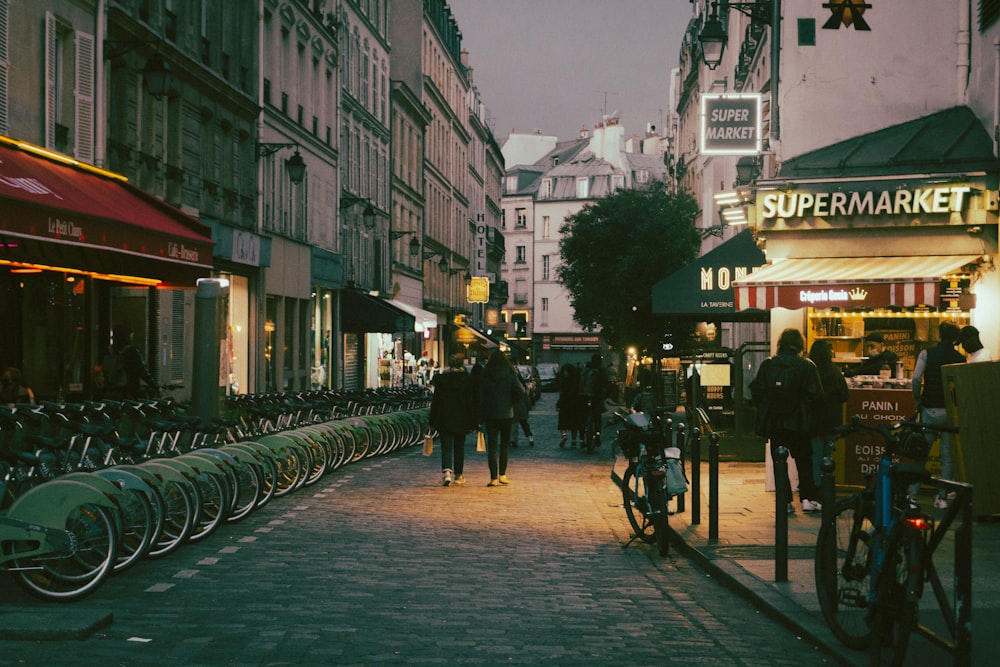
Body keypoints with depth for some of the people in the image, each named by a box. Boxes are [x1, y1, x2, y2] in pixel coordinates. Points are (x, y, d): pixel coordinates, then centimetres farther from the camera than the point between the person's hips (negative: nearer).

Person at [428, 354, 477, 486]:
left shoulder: (440, 379, -3)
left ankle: (446, 472, -21)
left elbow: (435, 400, 0)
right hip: (461, 420, 1)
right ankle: (458, 475, 22)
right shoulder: (467, 379, -4)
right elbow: (472, 401, -3)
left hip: (444, 420, -1)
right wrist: (473, 422, 3)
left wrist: (432, 420, 6)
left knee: (446, 448, -1)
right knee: (459, 448, 14)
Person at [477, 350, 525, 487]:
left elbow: (480, 397, -3)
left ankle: (494, 478, -3)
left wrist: (480, 416, 3)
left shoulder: (484, 375, -2)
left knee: (492, 446, 2)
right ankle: (502, 474, 8)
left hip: (490, 415, 0)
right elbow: (521, 391, -14)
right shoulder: (510, 375, -3)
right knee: (505, 444, 15)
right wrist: (511, 402, 3)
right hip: (507, 414, 0)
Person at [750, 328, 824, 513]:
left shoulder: (767, 365, -2)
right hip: (799, 423, -1)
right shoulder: (807, 366, -7)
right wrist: (807, 411, 9)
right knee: (804, 460, 12)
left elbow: (756, 391, 0)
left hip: (774, 422, 1)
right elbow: (816, 395, -9)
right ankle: (807, 498, 9)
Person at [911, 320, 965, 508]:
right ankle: (942, 497, 8)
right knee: (947, 455, 8)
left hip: (930, 410, -1)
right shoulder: (961, 358, 1)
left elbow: (916, 379, -15)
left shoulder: (927, 354, -4)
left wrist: (917, 401, -3)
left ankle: (912, 495, 2)